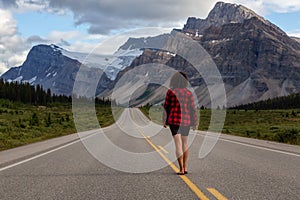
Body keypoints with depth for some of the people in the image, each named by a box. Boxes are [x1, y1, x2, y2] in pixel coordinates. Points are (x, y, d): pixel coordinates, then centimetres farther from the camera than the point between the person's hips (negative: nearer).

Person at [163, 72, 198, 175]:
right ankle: (185, 167, 21)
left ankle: (181, 169, -9)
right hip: (186, 121, 2)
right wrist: (194, 123, 7)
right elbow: (193, 109, 1)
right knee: (185, 143, 17)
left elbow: (166, 107, -1)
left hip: (174, 120, -2)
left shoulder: (170, 92, -3)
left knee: (178, 144, -3)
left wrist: (164, 121, 7)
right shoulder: (189, 93, 0)